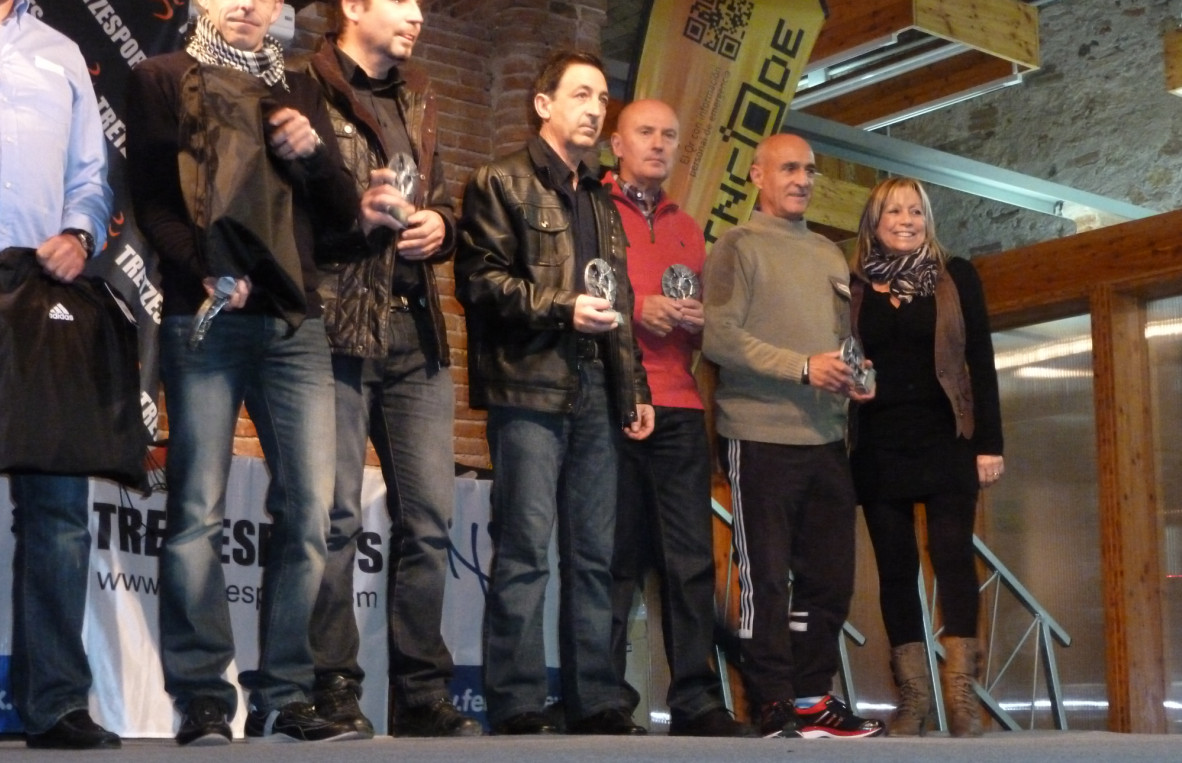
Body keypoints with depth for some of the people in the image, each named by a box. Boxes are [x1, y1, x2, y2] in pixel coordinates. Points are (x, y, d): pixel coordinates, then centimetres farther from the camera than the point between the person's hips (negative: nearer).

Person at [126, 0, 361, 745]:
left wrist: (314, 151, -1)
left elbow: (344, 210, 17)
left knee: (309, 510, -3)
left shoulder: (301, 92, 22)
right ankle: (204, 697, 0)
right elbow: (150, 197, 1)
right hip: (204, 319, -3)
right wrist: (204, 271, -14)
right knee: (198, 511, -5)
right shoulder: (162, 78, 11)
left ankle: (284, 697, 3)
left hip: (295, 321, 4)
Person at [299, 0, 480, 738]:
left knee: (429, 516, 5)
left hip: (417, 334, 7)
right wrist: (353, 211, -17)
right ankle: (334, 691, 6)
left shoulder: (417, 98, 21)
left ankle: (423, 693, 14)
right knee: (336, 516, -4)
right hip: (337, 329, -6)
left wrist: (439, 224, 2)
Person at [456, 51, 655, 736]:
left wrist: (635, 388, 18)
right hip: (531, 389, -7)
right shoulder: (502, 184, 3)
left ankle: (597, 704, 12)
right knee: (525, 550, -7)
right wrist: (562, 309, -14)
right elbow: (480, 278, -8)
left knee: (595, 555, 7)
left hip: (596, 396, 7)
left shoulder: (601, 202, 24)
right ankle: (518, 710, -3)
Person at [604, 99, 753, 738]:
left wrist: (698, 319, 4)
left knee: (692, 556, -2)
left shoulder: (687, 229, 24)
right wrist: (635, 308, -12)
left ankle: (695, 699, 1)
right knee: (616, 556, -2)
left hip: (678, 409, 5)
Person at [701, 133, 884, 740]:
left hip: (825, 438, 6)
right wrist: (803, 367, -17)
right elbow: (719, 335, -12)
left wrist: (853, 373, -1)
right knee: (767, 576, 0)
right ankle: (776, 706, 7)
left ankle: (812, 698, 19)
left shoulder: (829, 254, 19)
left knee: (829, 575, 8)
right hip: (761, 435, -6)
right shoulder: (738, 247, -1)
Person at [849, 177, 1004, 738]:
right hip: (879, 448, 1)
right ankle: (912, 694, 9)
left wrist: (989, 442, -4)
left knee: (953, 558, -9)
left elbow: (980, 362, 3)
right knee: (896, 567, 3)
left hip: (945, 442, -1)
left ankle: (961, 693, -6)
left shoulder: (955, 277, 6)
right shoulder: (854, 285, 8)